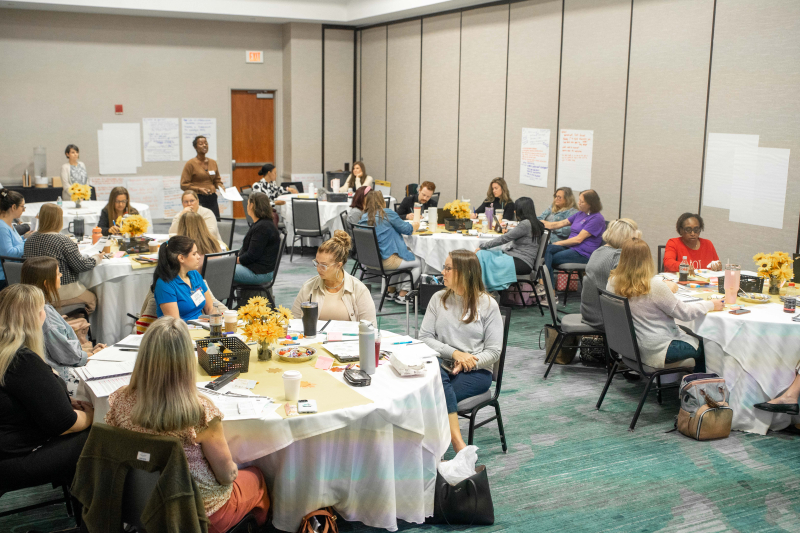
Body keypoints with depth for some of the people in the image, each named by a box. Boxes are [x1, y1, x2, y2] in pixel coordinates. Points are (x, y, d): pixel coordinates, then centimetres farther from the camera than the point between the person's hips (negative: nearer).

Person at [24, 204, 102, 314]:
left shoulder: (30, 240, -2)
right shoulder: (63, 240, -22)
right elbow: (81, 265, -18)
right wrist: (96, 258, 1)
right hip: (62, 294, -7)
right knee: (92, 298, 18)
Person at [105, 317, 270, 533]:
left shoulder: (119, 402, -20)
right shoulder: (201, 412, -33)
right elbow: (227, 475, -20)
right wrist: (232, 469, 3)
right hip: (202, 513, -4)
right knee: (255, 477, 29)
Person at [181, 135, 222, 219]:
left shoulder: (213, 162, 14)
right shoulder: (191, 163, -1)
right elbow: (183, 185, -3)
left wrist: (220, 187, 2)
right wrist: (198, 189, -16)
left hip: (212, 199, 5)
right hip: (198, 199, -5)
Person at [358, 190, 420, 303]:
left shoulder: (363, 218, 6)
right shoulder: (388, 213, -10)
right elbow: (407, 229, -2)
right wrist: (415, 225, 20)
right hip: (386, 261, -8)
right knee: (418, 263, 14)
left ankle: (391, 291, 33)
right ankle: (402, 294, 11)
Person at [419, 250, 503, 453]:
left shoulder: (487, 304, 2)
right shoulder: (438, 299, 11)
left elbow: (494, 351, -1)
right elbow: (424, 337, 5)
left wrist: (469, 362, -19)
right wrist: (454, 353, -11)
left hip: (476, 372, -2)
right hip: (443, 365, 3)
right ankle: (459, 445, -41)